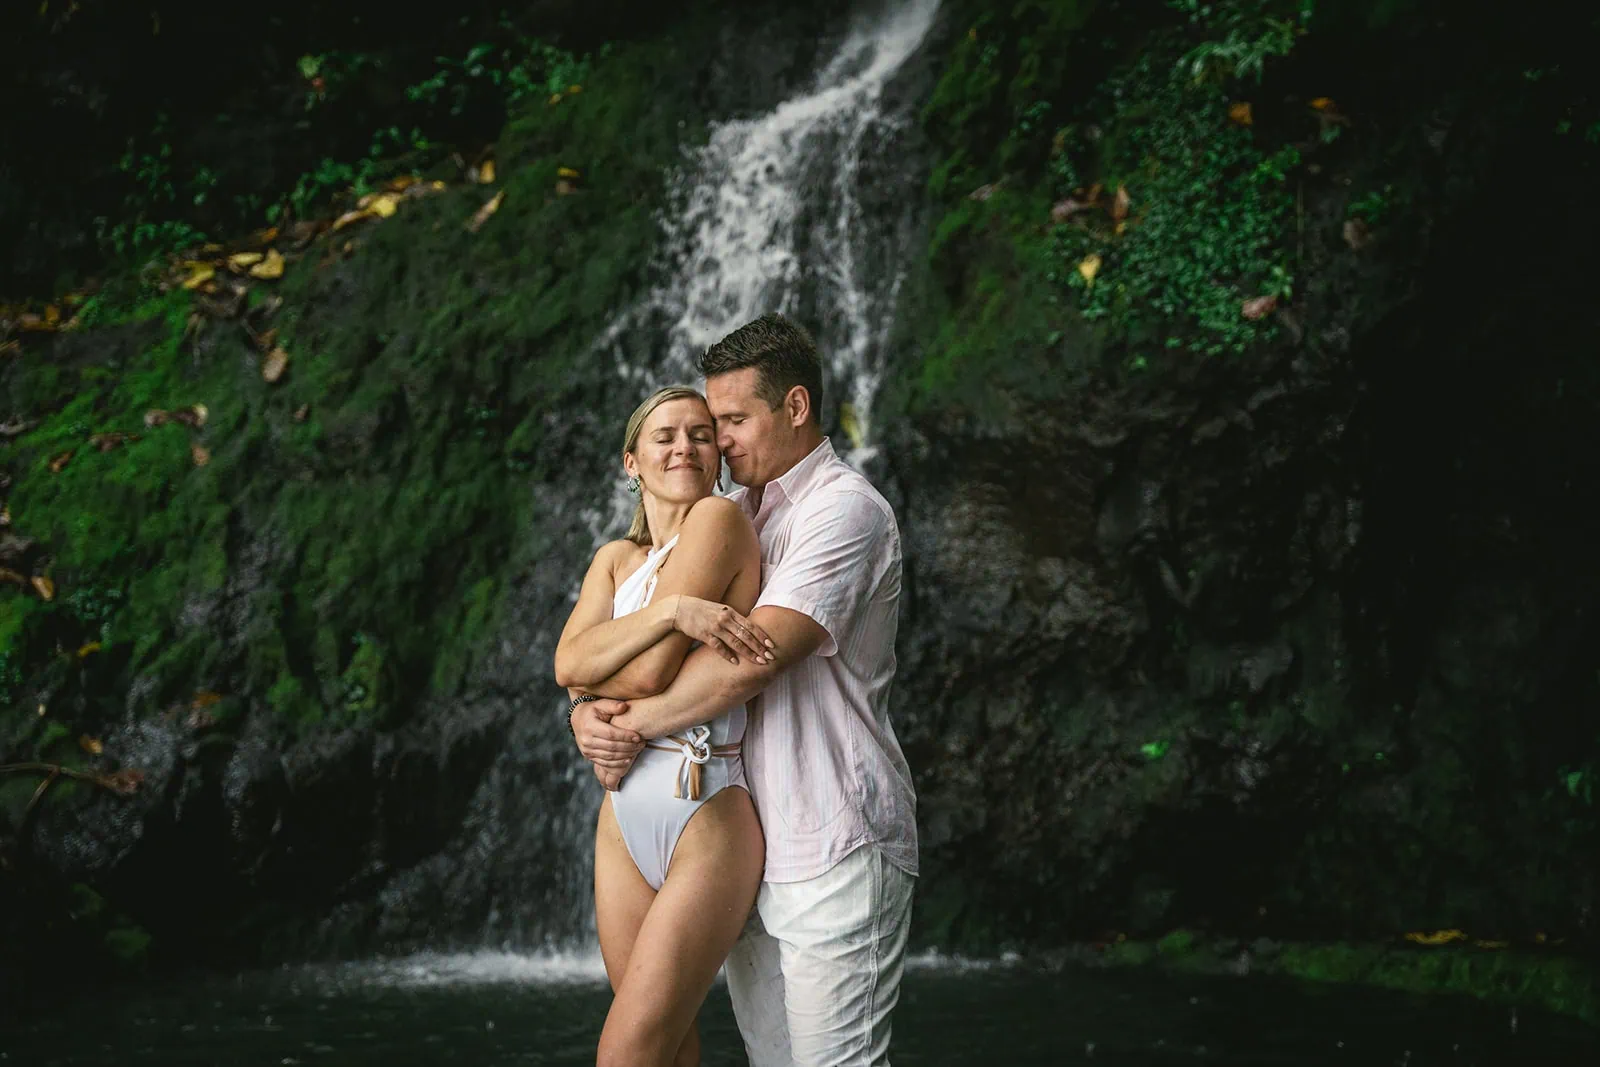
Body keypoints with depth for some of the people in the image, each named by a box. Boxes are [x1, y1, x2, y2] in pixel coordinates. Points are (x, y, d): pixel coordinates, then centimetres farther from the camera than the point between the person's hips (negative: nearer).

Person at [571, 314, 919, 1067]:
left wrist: (636, 724, -11)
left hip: (833, 852, -8)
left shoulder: (844, 509, -10)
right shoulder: (733, 516, 18)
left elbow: (754, 658, -21)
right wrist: (589, 710, -5)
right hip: (749, 845, 8)